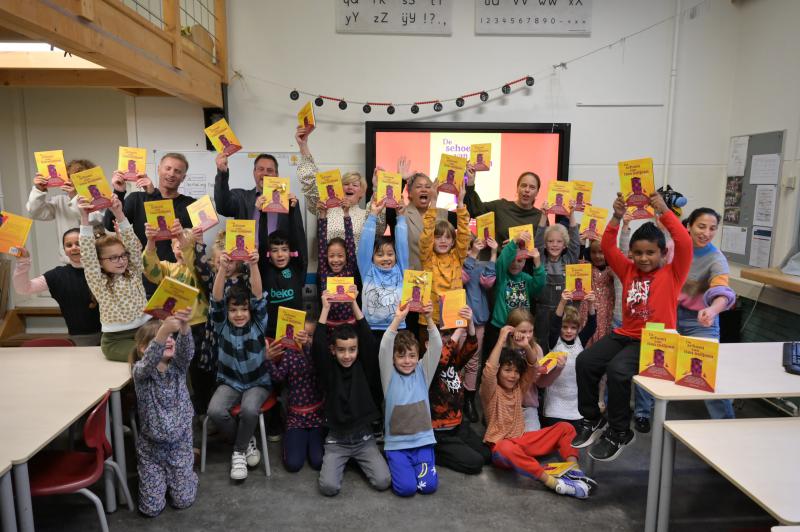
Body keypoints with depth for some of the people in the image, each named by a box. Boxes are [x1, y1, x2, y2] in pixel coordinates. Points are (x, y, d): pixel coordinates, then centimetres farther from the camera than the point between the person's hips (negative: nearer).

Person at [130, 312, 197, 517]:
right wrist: (164, 330, -54)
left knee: (183, 500, 4)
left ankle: (184, 471, 33)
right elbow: (149, 362, -36)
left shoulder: (178, 365, -6)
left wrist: (184, 327, -51)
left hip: (180, 442, 1)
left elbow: (186, 349, -28)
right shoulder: (140, 370, -13)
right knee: (151, 508, 3)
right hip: (151, 445, -1)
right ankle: (159, 475, 31)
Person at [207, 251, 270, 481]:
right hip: (229, 382, 2)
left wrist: (254, 266, -39)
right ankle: (247, 441, 0)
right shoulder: (222, 325, -4)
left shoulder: (257, 324, -6)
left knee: (249, 409, -32)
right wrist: (222, 269, -39)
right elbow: (216, 300, -21)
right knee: (215, 411, -26)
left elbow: (258, 297, -23)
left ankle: (239, 452, -4)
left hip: (258, 382, -2)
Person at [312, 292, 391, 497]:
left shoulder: (364, 368, -4)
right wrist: (325, 309, -21)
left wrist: (354, 304, -20)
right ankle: (343, 460, 15)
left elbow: (369, 341, -17)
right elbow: (317, 346, -21)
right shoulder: (328, 370, -6)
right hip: (336, 439, -1)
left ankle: (357, 459, 17)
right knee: (328, 487, -18)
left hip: (364, 437, 1)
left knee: (383, 482, -13)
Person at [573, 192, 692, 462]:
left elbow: (685, 244, -16)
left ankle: (619, 433, -7)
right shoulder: (629, 270, 12)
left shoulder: (673, 273, 0)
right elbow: (608, 247, 6)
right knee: (585, 361, -14)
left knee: (617, 370, -29)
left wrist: (664, 212, -18)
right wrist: (617, 217, -7)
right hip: (624, 335, 6)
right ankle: (592, 419, 6)